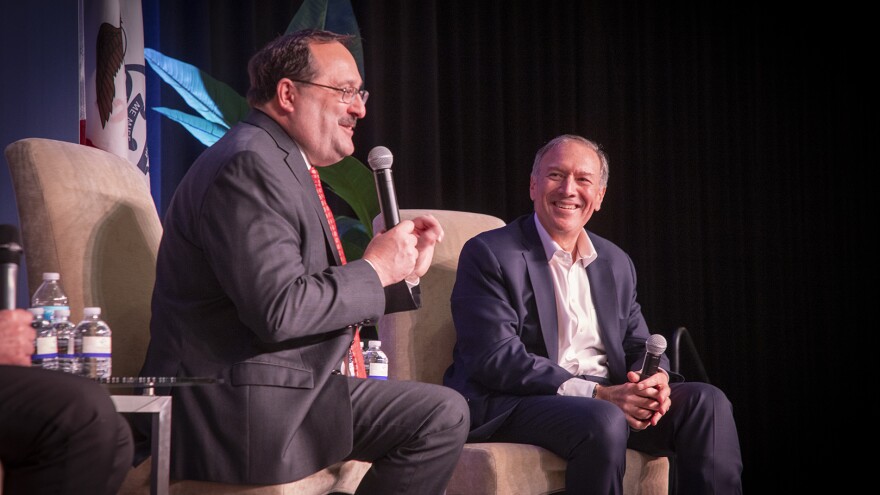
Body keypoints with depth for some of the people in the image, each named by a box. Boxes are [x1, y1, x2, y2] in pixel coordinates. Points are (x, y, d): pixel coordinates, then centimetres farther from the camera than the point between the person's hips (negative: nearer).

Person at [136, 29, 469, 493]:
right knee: (439, 416, -12)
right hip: (234, 413, -10)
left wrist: (402, 272, 7)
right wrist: (374, 269, -12)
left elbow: (322, 299, 18)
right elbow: (280, 310, -25)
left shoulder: (286, 167, 16)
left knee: (445, 414, 6)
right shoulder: (248, 164, -16)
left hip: (289, 386, 10)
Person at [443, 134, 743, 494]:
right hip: (509, 404, -6)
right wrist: (596, 394, -23)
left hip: (608, 398, 6)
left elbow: (639, 346, 16)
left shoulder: (617, 264, 17)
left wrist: (657, 379, -12)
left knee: (707, 401, -15)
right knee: (603, 422, -35)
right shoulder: (489, 254, -5)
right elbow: (497, 358, -15)